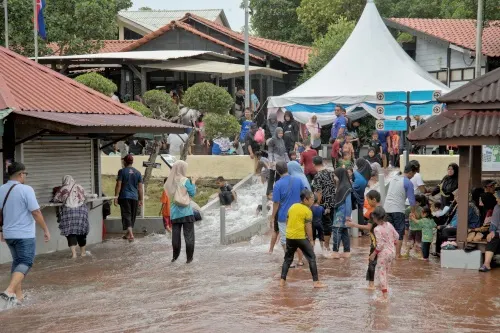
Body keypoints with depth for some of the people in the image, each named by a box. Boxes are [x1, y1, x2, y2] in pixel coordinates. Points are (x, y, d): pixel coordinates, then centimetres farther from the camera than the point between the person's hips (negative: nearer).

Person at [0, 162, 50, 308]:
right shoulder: (26, 189, -14)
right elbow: (36, 212, -15)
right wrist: (45, 230, -7)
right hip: (25, 234, -7)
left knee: (17, 262, 18)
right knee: (25, 263, -4)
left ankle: (18, 295, 19)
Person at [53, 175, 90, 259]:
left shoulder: (63, 189, 6)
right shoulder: (79, 187, 12)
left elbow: (55, 199, 13)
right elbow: (84, 196, 25)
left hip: (68, 211, -2)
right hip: (81, 210, 2)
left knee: (70, 231, 2)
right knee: (81, 231, 14)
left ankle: (73, 253, -9)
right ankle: (82, 252, 24)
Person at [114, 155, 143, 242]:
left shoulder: (122, 171, -4)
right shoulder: (138, 173, 7)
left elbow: (118, 185, -9)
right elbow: (140, 187, 6)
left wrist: (116, 197, -5)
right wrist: (141, 200, 11)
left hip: (124, 197, -4)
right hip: (134, 197, 4)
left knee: (126, 215, -6)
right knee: (132, 216, 15)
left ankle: (131, 235, -22)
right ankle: (128, 234, 28)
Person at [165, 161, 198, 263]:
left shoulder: (170, 182, 3)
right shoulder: (185, 180, -12)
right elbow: (192, 193, -7)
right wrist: (193, 183, 8)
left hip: (174, 213, 5)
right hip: (186, 212, -5)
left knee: (175, 235, 11)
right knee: (189, 235, 3)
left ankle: (175, 257, 16)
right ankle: (189, 258, 3)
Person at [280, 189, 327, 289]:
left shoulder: (292, 207, 10)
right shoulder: (307, 211, -8)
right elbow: (308, 227, -11)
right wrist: (311, 240, -5)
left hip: (290, 237, 6)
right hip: (301, 237, -6)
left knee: (288, 258, 16)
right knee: (312, 258, 2)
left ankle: (282, 280, 13)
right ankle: (316, 282, -2)